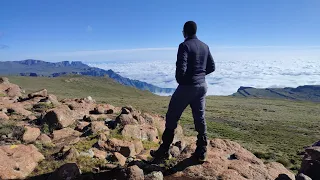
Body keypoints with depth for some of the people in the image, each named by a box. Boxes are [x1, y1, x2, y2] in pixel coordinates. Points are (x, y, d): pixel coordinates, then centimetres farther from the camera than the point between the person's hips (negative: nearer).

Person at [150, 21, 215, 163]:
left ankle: (164, 151, 11)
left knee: (172, 118, 4)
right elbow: (211, 67, 13)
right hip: (202, 85, 7)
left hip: (187, 86, -7)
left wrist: (180, 81, -2)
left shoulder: (184, 46, -12)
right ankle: (201, 152, 19)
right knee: (200, 119, 12)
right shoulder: (205, 46, 10)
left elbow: (181, 68, -21)